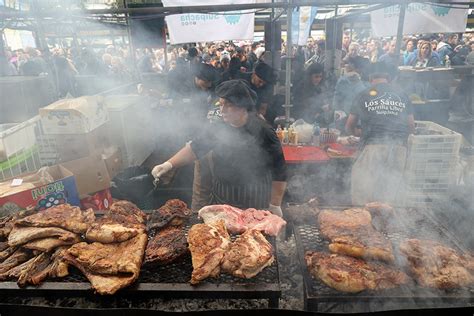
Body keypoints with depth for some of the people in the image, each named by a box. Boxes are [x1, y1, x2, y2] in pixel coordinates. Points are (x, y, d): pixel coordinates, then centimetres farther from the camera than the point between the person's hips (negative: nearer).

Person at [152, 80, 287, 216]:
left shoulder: (263, 132, -16)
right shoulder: (219, 128, 1)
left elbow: (279, 172, -14)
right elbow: (195, 148, 0)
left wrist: (275, 205, -12)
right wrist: (169, 164, -14)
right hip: (220, 197, 6)